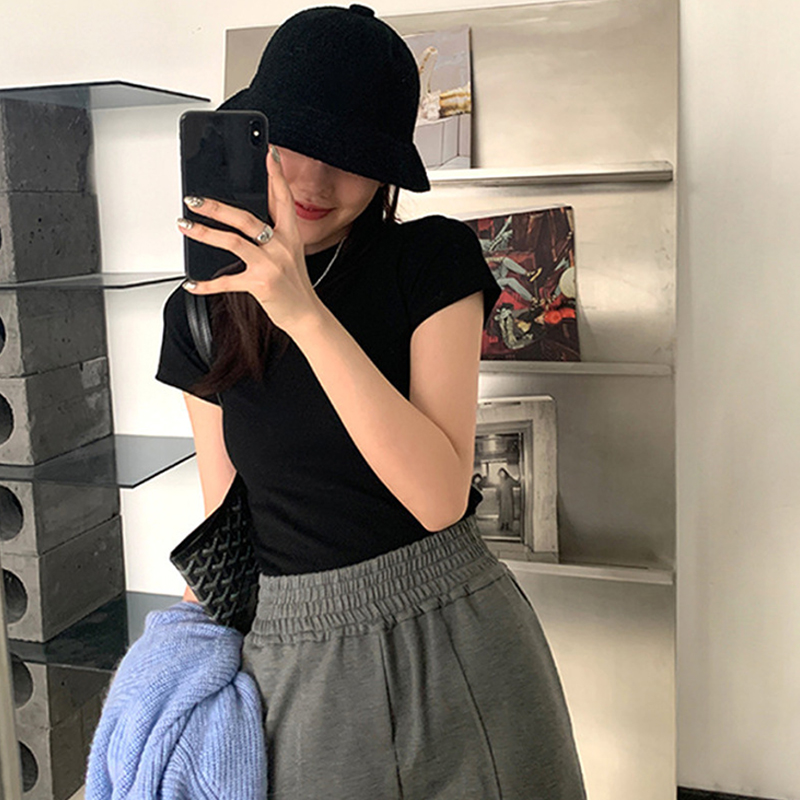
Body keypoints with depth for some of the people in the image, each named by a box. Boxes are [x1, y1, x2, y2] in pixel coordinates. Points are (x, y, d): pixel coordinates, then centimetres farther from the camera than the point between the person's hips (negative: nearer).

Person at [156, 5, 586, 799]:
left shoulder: (434, 260, -9)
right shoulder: (198, 313, 1)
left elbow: (439, 495, -20)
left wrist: (307, 316, -25)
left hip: (447, 644, -2)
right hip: (285, 661, 2)